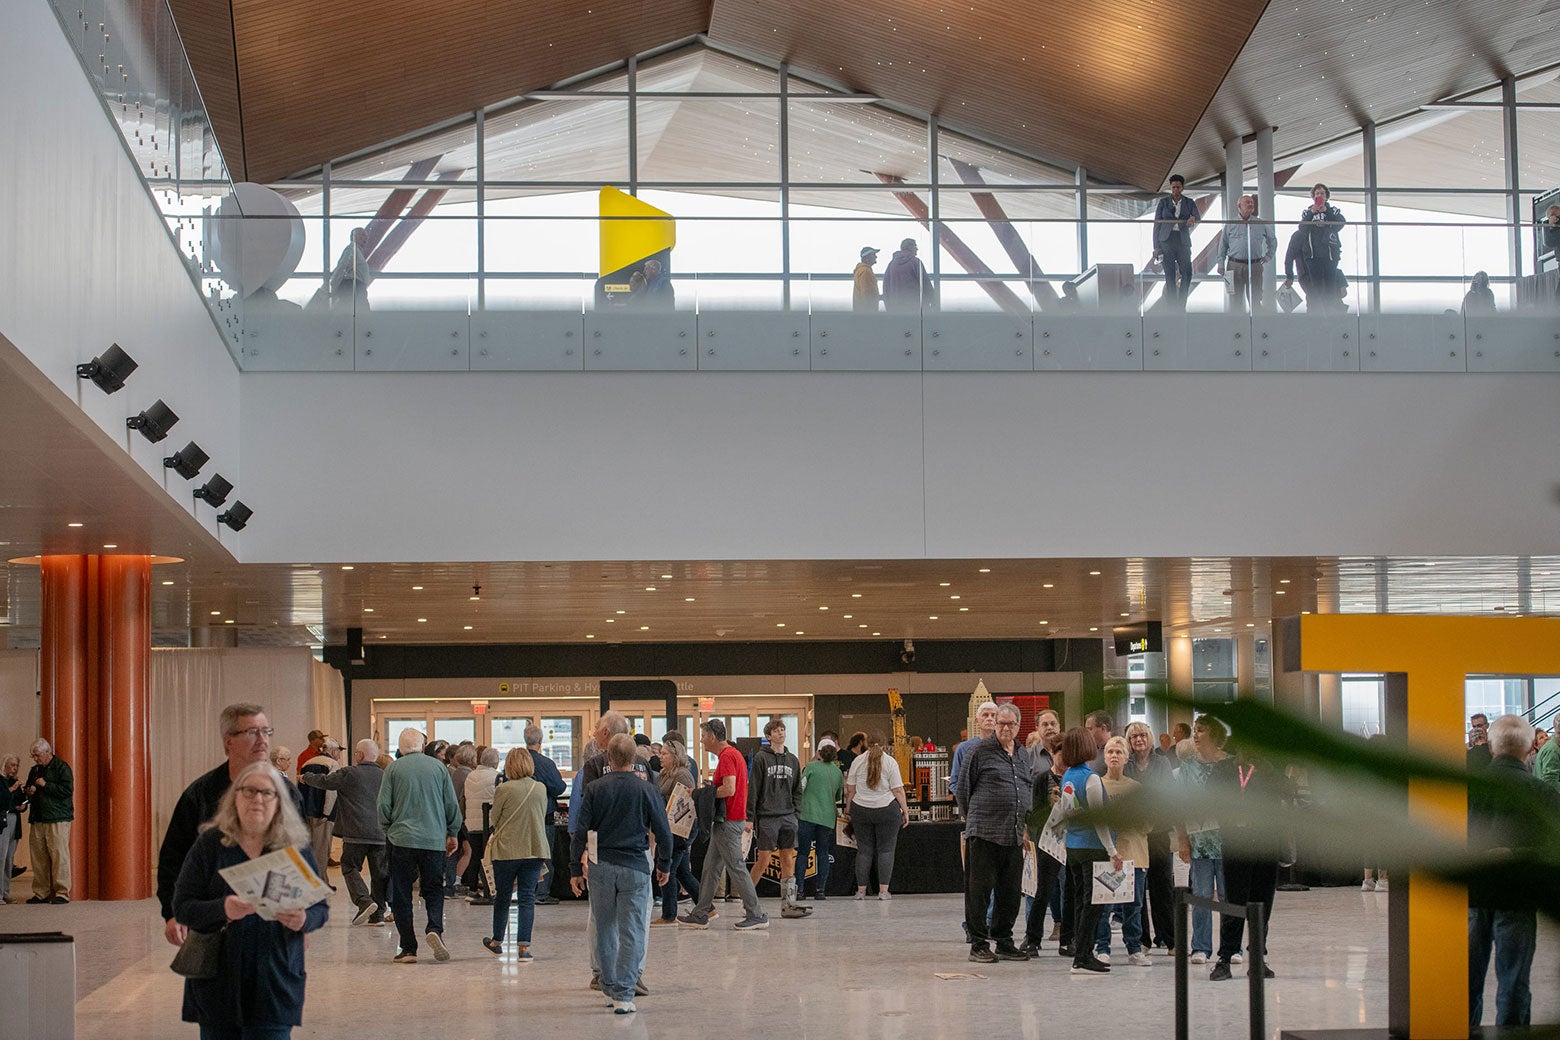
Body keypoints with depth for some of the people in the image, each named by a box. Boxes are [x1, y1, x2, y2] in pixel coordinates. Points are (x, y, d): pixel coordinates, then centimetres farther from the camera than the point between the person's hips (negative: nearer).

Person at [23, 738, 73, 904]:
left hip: (58, 819, -7)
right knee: (38, 857, 2)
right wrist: (29, 792, 7)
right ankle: (41, 893, 7)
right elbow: (29, 788, 30)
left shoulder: (62, 767, -2)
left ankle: (62, 893, -8)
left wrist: (46, 785, -13)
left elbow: (67, 790, -11)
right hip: (37, 819, 7)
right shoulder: (35, 770, 19)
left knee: (59, 855, -9)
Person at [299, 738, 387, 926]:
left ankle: (364, 901, -13)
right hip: (381, 833, 4)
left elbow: (323, 782, 6)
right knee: (379, 873, 8)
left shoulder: (349, 774, -4)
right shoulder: (384, 776, 10)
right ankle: (378, 914, 10)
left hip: (356, 833, -4)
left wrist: (305, 777, 23)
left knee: (350, 868, 6)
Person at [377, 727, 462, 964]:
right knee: (434, 890, 12)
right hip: (434, 840, 1)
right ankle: (435, 929, -14)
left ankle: (408, 949, 3)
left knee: (401, 895, 5)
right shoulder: (437, 766, 4)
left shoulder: (394, 769, -1)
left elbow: (384, 806, 0)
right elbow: (452, 804, 7)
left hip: (401, 839, -1)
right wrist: (452, 833, 19)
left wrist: (388, 829, 17)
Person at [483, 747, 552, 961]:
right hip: (535, 849, 2)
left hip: (507, 849, -2)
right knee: (527, 897, 3)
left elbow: (493, 819, -2)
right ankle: (523, 947, -5)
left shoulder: (504, 789, -11)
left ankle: (497, 942, 28)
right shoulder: (541, 788, 0)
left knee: (502, 896, 13)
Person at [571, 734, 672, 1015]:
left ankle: (610, 989, 23)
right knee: (632, 933, 0)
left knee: (604, 930, 15)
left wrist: (575, 869, 5)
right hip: (635, 867, -1)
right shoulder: (646, 790, -3)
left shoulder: (595, 789, -1)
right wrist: (664, 866, 15)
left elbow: (580, 831, -2)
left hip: (601, 867, 2)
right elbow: (663, 833, 1)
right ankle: (623, 996, -6)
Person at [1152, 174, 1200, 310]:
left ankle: (1181, 305, 5)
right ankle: (1172, 308, 0)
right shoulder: (1163, 202, 5)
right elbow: (1157, 224, 4)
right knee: (1170, 276, -4)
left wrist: (1193, 218, -31)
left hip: (1183, 241, 1)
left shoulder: (1189, 203, 9)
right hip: (1166, 241, -1)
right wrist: (1156, 246, -2)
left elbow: (1198, 217, -5)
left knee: (1187, 273, -8)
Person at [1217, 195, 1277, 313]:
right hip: (1235, 266, -1)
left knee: (1255, 301, 1)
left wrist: (1268, 257, 14)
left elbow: (1273, 240, 23)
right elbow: (1223, 245, 11)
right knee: (1235, 301, 0)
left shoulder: (1261, 224, 11)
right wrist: (1221, 264, 4)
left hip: (1255, 266, 1)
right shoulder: (1230, 225, 9)